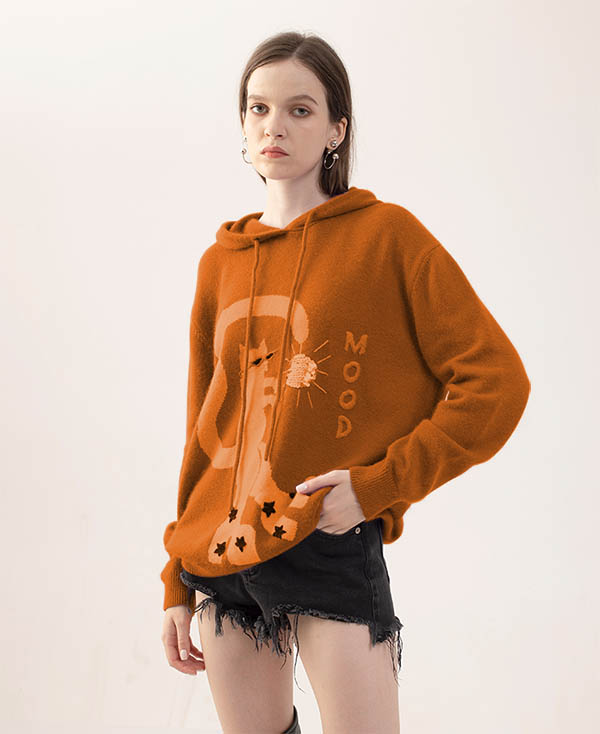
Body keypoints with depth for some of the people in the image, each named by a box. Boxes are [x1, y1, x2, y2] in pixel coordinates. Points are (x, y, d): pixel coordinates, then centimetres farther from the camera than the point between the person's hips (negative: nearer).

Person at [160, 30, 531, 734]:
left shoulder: (387, 235, -4)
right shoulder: (220, 263, 10)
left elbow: (498, 381, -8)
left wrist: (379, 484, -13)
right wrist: (178, 584, 14)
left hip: (332, 551, -4)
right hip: (223, 556, 5)